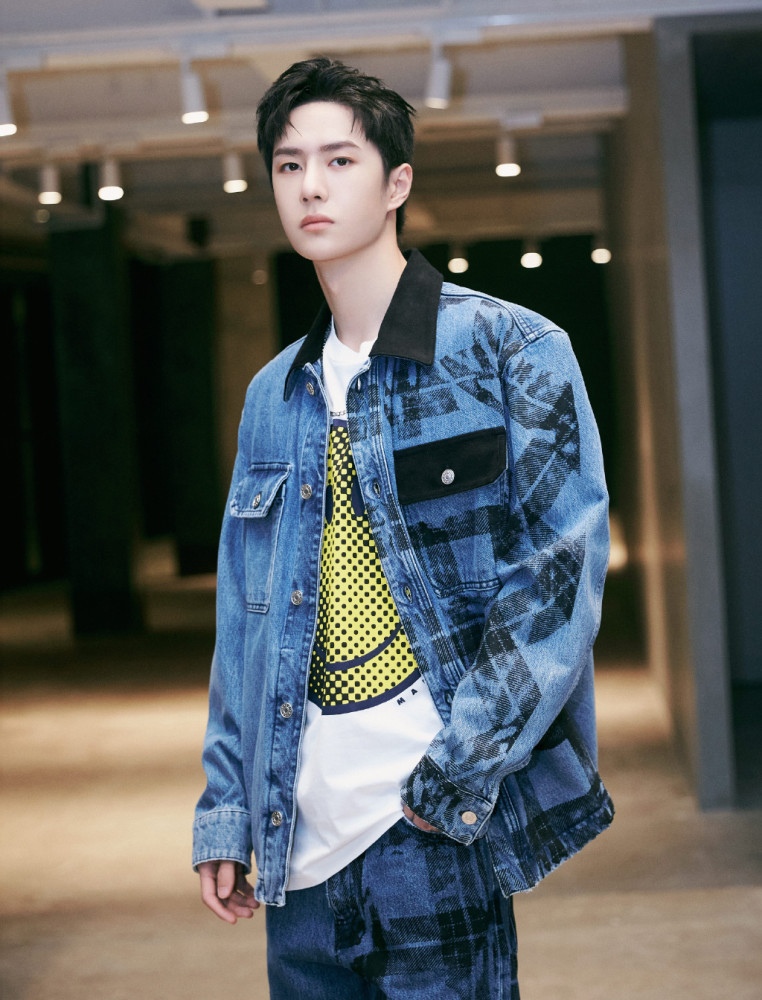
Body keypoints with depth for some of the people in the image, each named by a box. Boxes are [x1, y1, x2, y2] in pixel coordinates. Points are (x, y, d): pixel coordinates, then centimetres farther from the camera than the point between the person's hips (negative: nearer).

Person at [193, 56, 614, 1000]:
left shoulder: (510, 349, -3)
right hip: (301, 831, 5)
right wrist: (225, 812, 11)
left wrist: (460, 774, -15)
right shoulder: (274, 396, 14)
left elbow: (563, 573, -9)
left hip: (433, 821, -5)